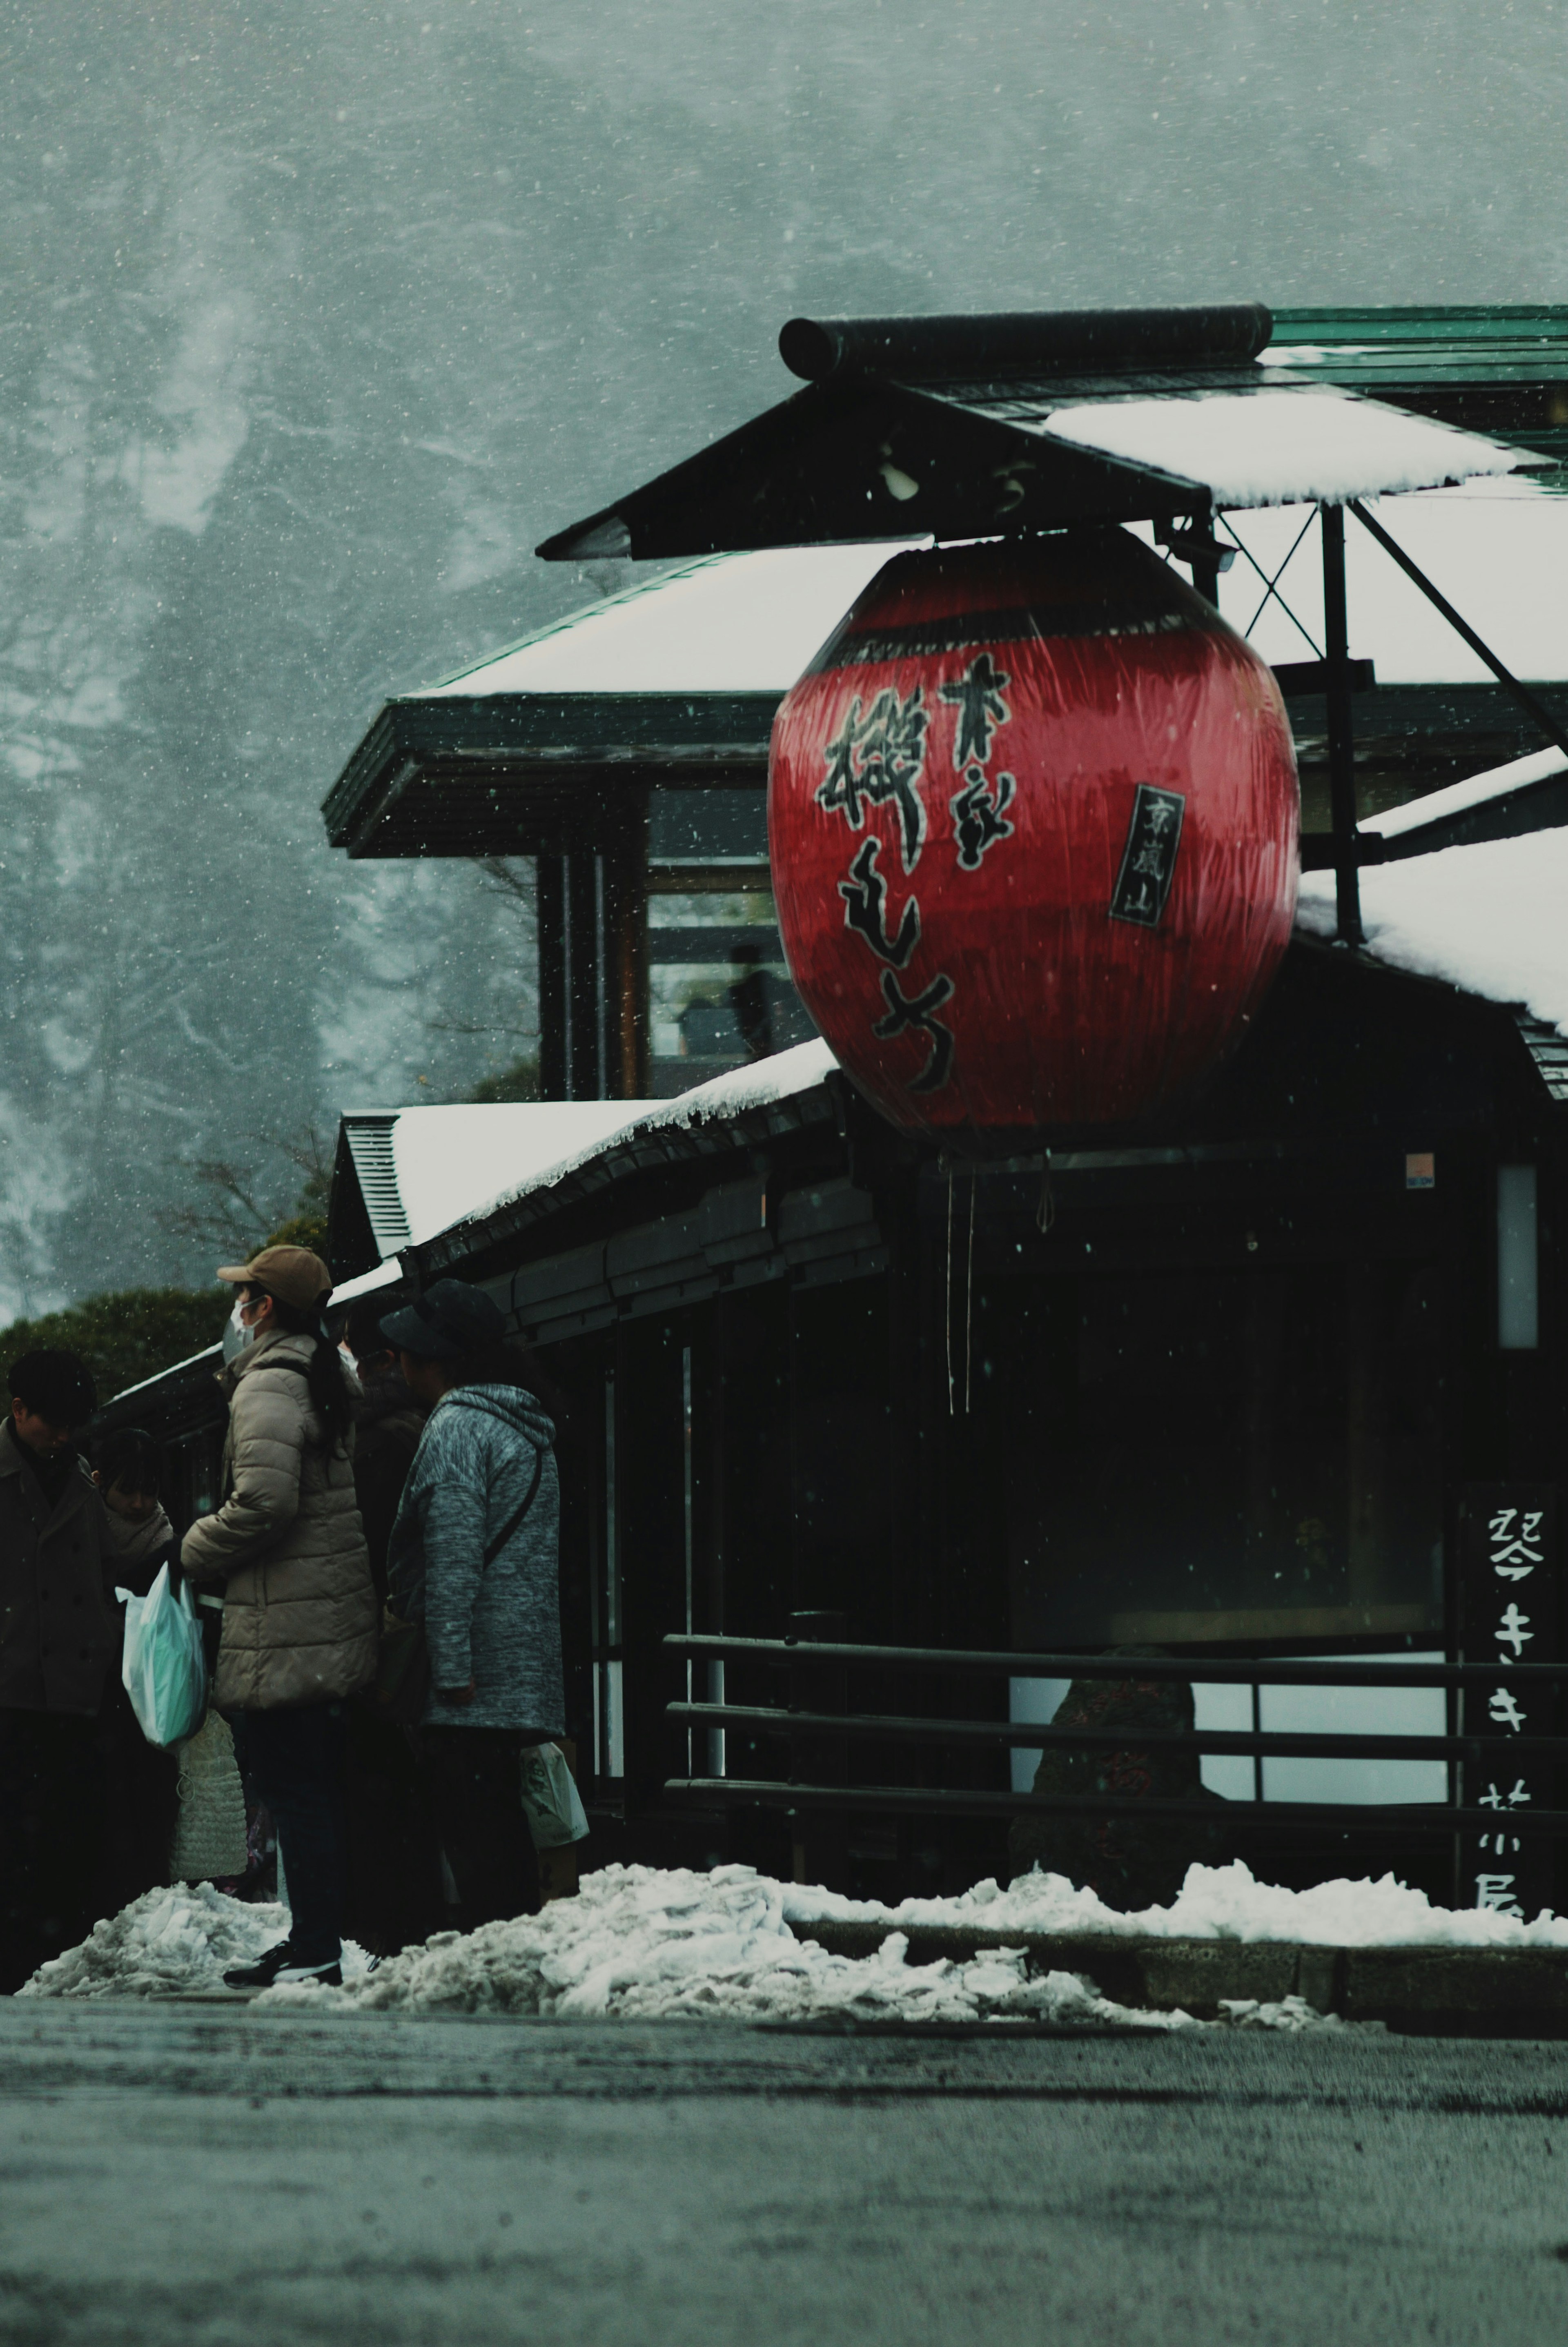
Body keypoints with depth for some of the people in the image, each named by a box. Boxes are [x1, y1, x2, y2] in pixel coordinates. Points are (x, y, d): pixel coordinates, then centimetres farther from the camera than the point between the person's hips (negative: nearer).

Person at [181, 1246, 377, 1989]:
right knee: (313, 1789, 14)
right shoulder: (332, 1380, 16)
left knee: (294, 1791, -8)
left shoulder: (267, 1389, -14)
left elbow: (265, 1502, -24)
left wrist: (197, 1549, -7)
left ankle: (314, 1950, -10)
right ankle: (317, 1938, 19)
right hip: (337, 1624, 9)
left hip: (282, 1634, -9)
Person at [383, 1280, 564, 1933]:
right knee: (501, 1825, 11)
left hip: (473, 1685, -10)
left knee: (471, 1828, -10)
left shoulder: (455, 1428, -11)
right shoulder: (528, 1429, 20)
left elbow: (454, 1555, -18)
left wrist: (452, 1669, -20)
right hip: (524, 1678, 10)